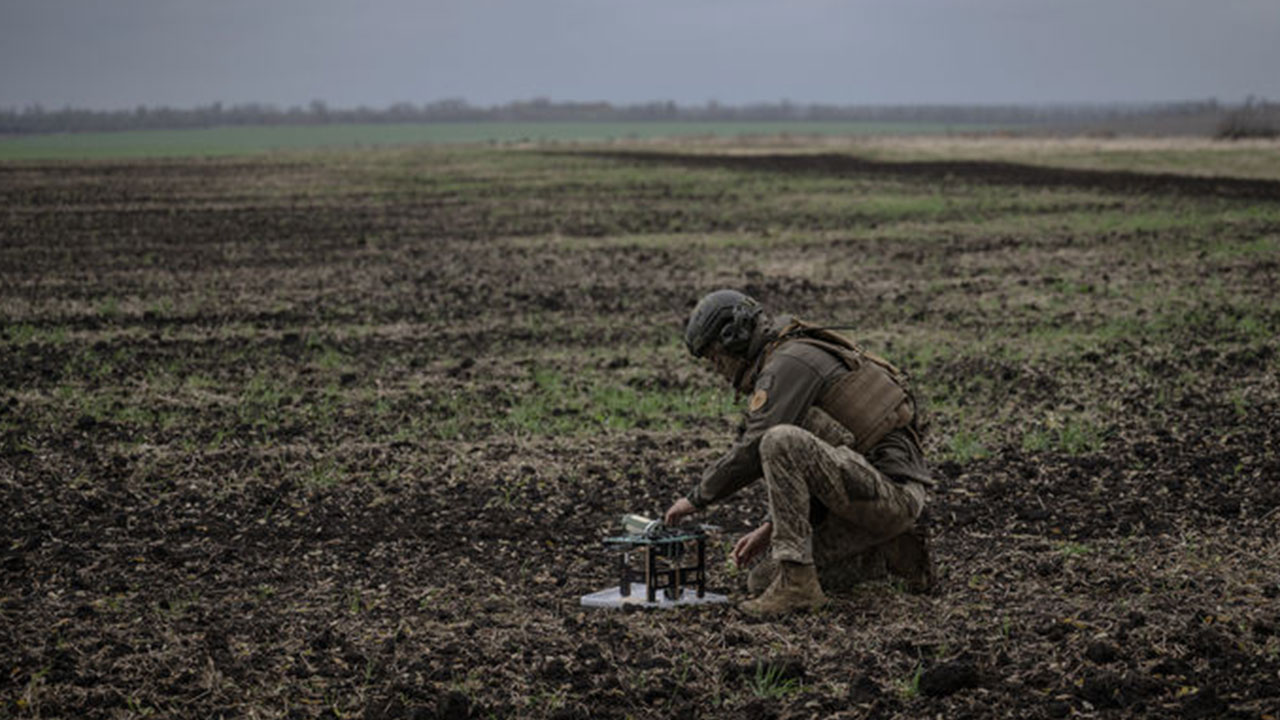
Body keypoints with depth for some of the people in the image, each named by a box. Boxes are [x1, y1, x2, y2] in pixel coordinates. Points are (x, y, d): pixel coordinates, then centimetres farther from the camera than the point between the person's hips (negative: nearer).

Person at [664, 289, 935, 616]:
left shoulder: (788, 365, -10)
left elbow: (751, 451, -17)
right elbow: (812, 472, 27)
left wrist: (696, 498, -4)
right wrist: (771, 528, 20)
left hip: (891, 492, -10)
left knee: (782, 442, -28)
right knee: (761, 581, 8)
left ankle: (797, 581, -23)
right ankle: (892, 552, 12)